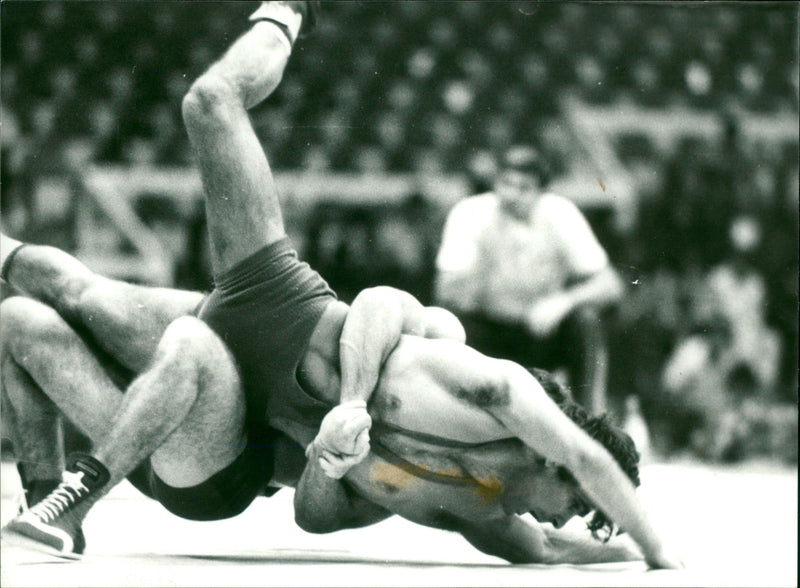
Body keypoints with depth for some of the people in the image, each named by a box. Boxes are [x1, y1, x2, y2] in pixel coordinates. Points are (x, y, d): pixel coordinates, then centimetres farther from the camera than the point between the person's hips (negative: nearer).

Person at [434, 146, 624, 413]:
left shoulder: (560, 213, -13)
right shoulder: (470, 214, -16)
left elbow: (610, 285, -16)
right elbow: (447, 295, -25)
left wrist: (563, 303, -33)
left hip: (546, 333, 1)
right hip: (490, 335, -1)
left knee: (585, 319, -28)